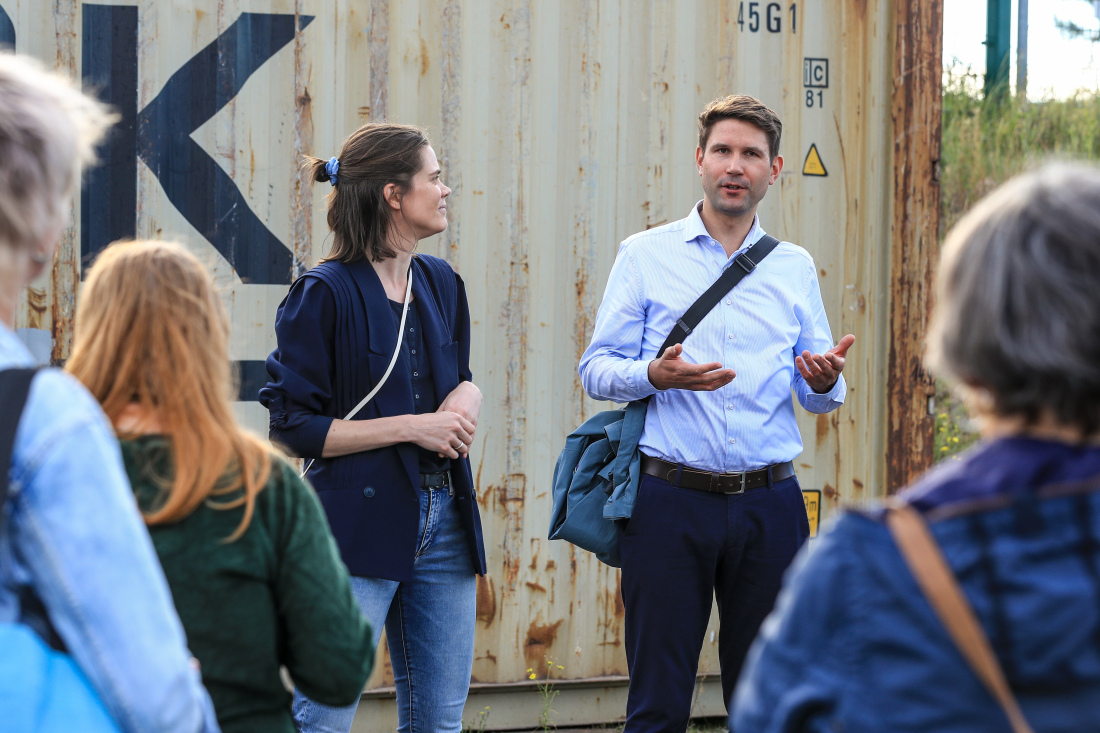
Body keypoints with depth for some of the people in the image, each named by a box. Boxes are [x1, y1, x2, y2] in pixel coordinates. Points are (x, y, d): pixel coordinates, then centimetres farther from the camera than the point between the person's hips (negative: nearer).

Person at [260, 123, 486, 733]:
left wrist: (465, 395, 2)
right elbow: (294, 429, -10)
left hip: (442, 521, 7)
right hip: (358, 526, -7)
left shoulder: (441, 284, 12)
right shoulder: (325, 294, -9)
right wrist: (410, 427, -14)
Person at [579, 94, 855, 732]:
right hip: (670, 497, -2)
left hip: (769, 506, 3)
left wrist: (826, 381, -10)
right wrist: (655, 375, -18)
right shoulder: (646, 255, 6)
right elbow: (597, 368, 2)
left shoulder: (795, 267, 13)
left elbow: (819, 395, 14)